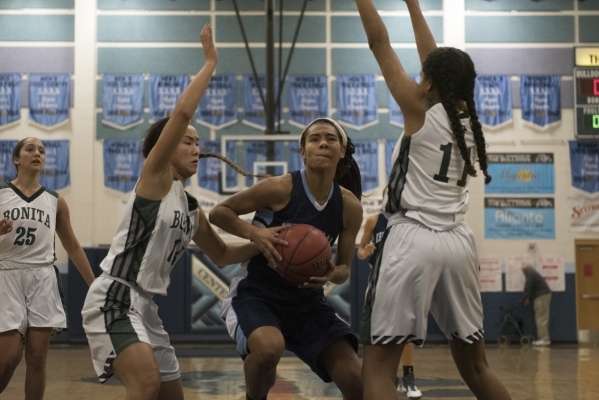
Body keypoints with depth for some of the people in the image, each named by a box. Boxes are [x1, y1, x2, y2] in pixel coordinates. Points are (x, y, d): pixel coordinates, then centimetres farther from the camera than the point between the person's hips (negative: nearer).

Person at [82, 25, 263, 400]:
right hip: (114, 298, -9)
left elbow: (221, 253, 28)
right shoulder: (155, 176, -5)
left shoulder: (191, 208, 16)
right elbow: (182, 114, -18)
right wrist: (210, 62, -12)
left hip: (145, 305, 10)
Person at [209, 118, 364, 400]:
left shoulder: (349, 206, -4)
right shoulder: (279, 188, -16)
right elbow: (218, 213, -6)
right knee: (269, 348, -37)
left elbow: (344, 268, 6)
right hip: (256, 294, -4)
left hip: (307, 301, 4)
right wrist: (254, 232, -24)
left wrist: (332, 274, -19)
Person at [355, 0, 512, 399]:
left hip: (413, 240, -7)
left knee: (378, 368, -3)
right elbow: (437, 61, 24)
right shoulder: (467, 117, 10)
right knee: (476, 368, 16)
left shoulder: (420, 111, -5)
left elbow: (379, 43, -2)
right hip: (458, 243, 7)